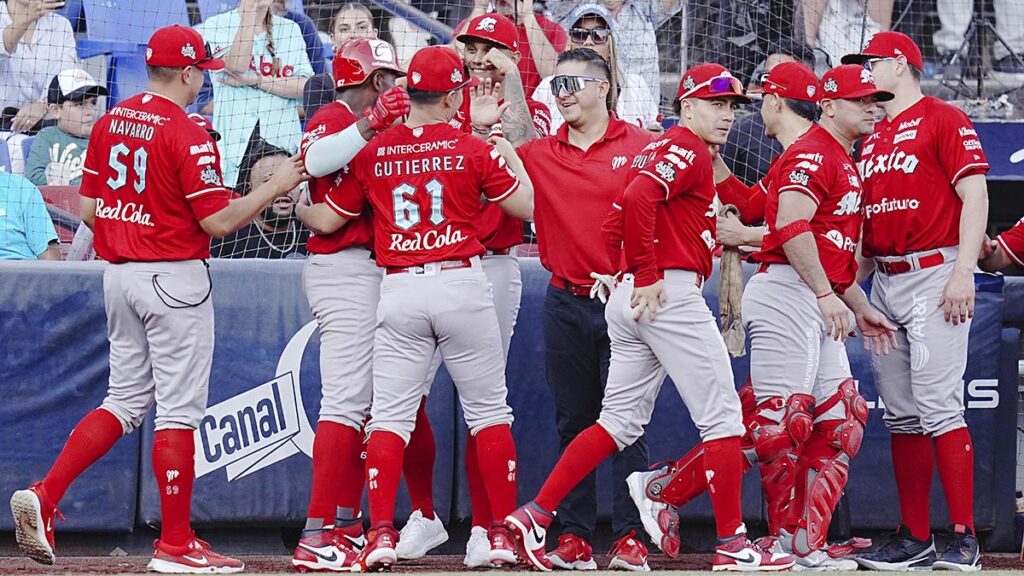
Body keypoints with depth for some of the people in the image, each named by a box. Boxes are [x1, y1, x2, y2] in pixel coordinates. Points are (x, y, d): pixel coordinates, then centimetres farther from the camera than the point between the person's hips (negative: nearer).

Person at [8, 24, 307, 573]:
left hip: (118, 277, 7)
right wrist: (277, 186, -6)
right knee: (179, 409, -1)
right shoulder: (186, 134, -15)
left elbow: (88, 208, 11)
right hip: (174, 278, -7)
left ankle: (44, 495, 0)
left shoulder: (109, 122, 7)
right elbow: (219, 220, -16)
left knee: (125, 400, 15)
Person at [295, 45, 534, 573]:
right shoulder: (474, 150, -3)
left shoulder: (372, 154, 4)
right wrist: (509, 153, 18)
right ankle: (505, 533, 9)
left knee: (389, 415, 2)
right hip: (462, 285, -1)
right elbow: (527, 205, 2)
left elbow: (326, 218, 11)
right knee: (488, 411, 8)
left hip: (399, 291, 1)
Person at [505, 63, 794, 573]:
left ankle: (535, 514, 5)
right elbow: (639, 199, -24)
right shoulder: (688, 149, -7)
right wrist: (648, 276, -20)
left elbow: (614, 226, 23)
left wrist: (628, 273, 17)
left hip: (632, 300, 10)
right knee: (722, 416, -5)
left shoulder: (658, 151, 22)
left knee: (622, 421, 11)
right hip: (670, 296, -10)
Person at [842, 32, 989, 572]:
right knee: (902, 417, 6)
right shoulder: (872, 136, 21)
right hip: (884, 283, 8)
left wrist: (963, 272, -19)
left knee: (939, 407, -14)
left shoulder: (943, 119, -3)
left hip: (934, 277, -8)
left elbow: (974, 195, -10)